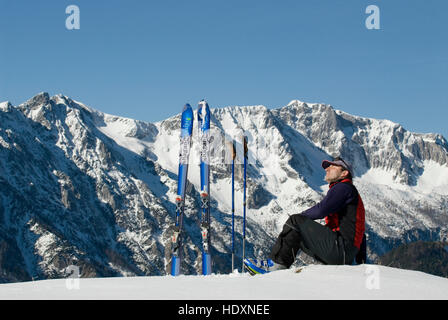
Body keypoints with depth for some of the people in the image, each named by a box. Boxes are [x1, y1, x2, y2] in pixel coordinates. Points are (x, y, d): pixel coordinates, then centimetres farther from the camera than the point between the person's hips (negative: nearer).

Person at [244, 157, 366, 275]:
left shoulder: (344, 187, -2)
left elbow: (321, 210, -17)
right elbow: (360, 233, 29)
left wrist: (299, 218, 2)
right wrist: (361, 261, 29)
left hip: (341, 248, -10)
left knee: (295, 221, -14)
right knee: (295, 234, 14)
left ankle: (277, 264, -18)